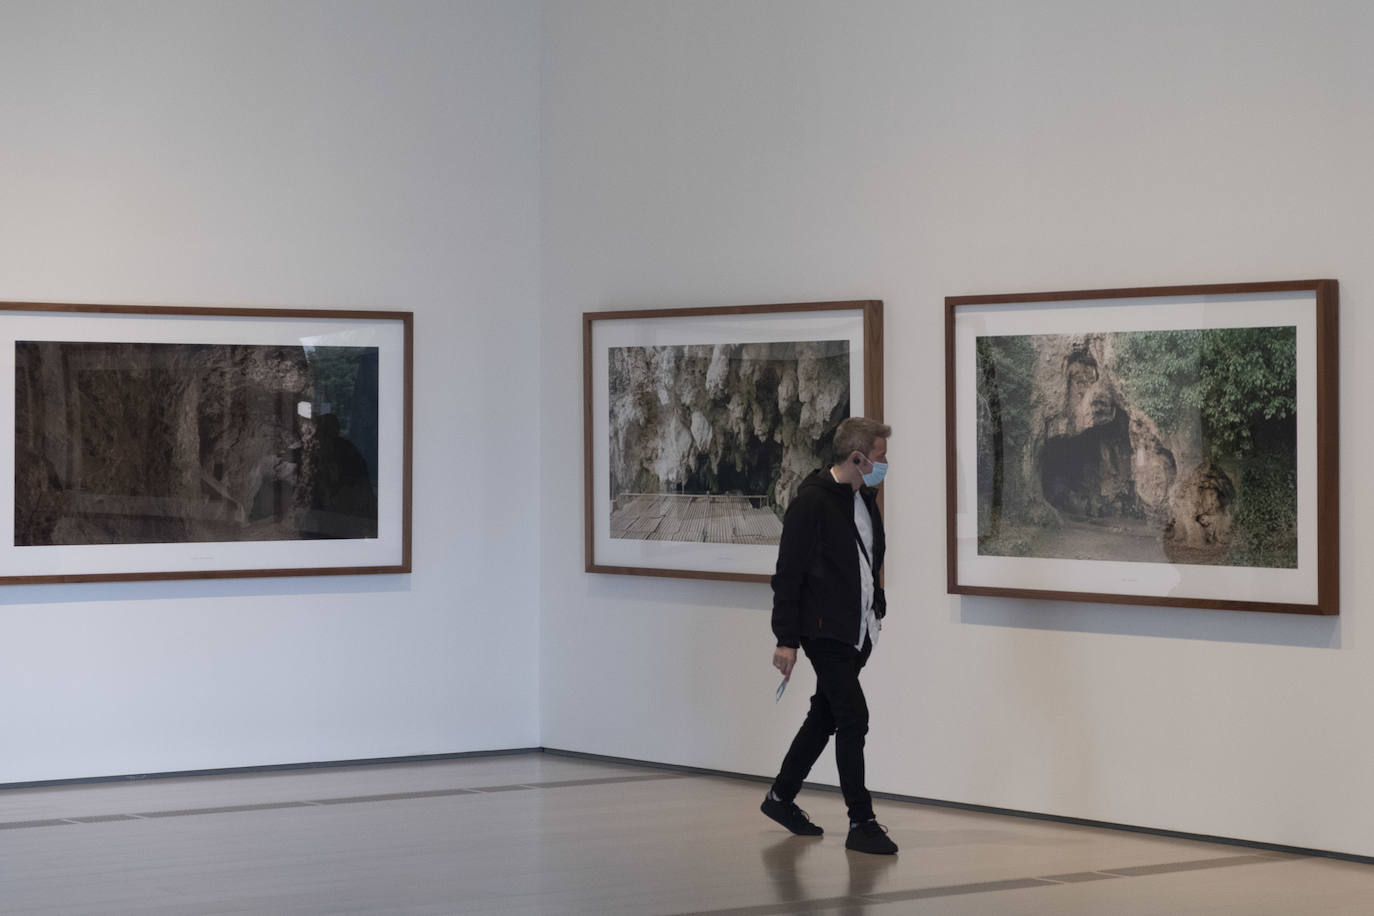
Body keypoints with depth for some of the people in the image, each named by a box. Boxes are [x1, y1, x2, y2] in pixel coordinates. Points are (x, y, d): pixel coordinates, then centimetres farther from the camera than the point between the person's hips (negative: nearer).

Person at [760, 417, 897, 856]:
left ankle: (781, 797, 31)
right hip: (826, 632, -9)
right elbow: (788, 574, -16)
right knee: (853, 719, -10)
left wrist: (876, 609, 20)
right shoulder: (811, 502, -16)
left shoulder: (865, 498, 10)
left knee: (826, 716, 16)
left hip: (858, 632, 9)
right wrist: (786, 639, -16)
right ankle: (861, 823, -4)